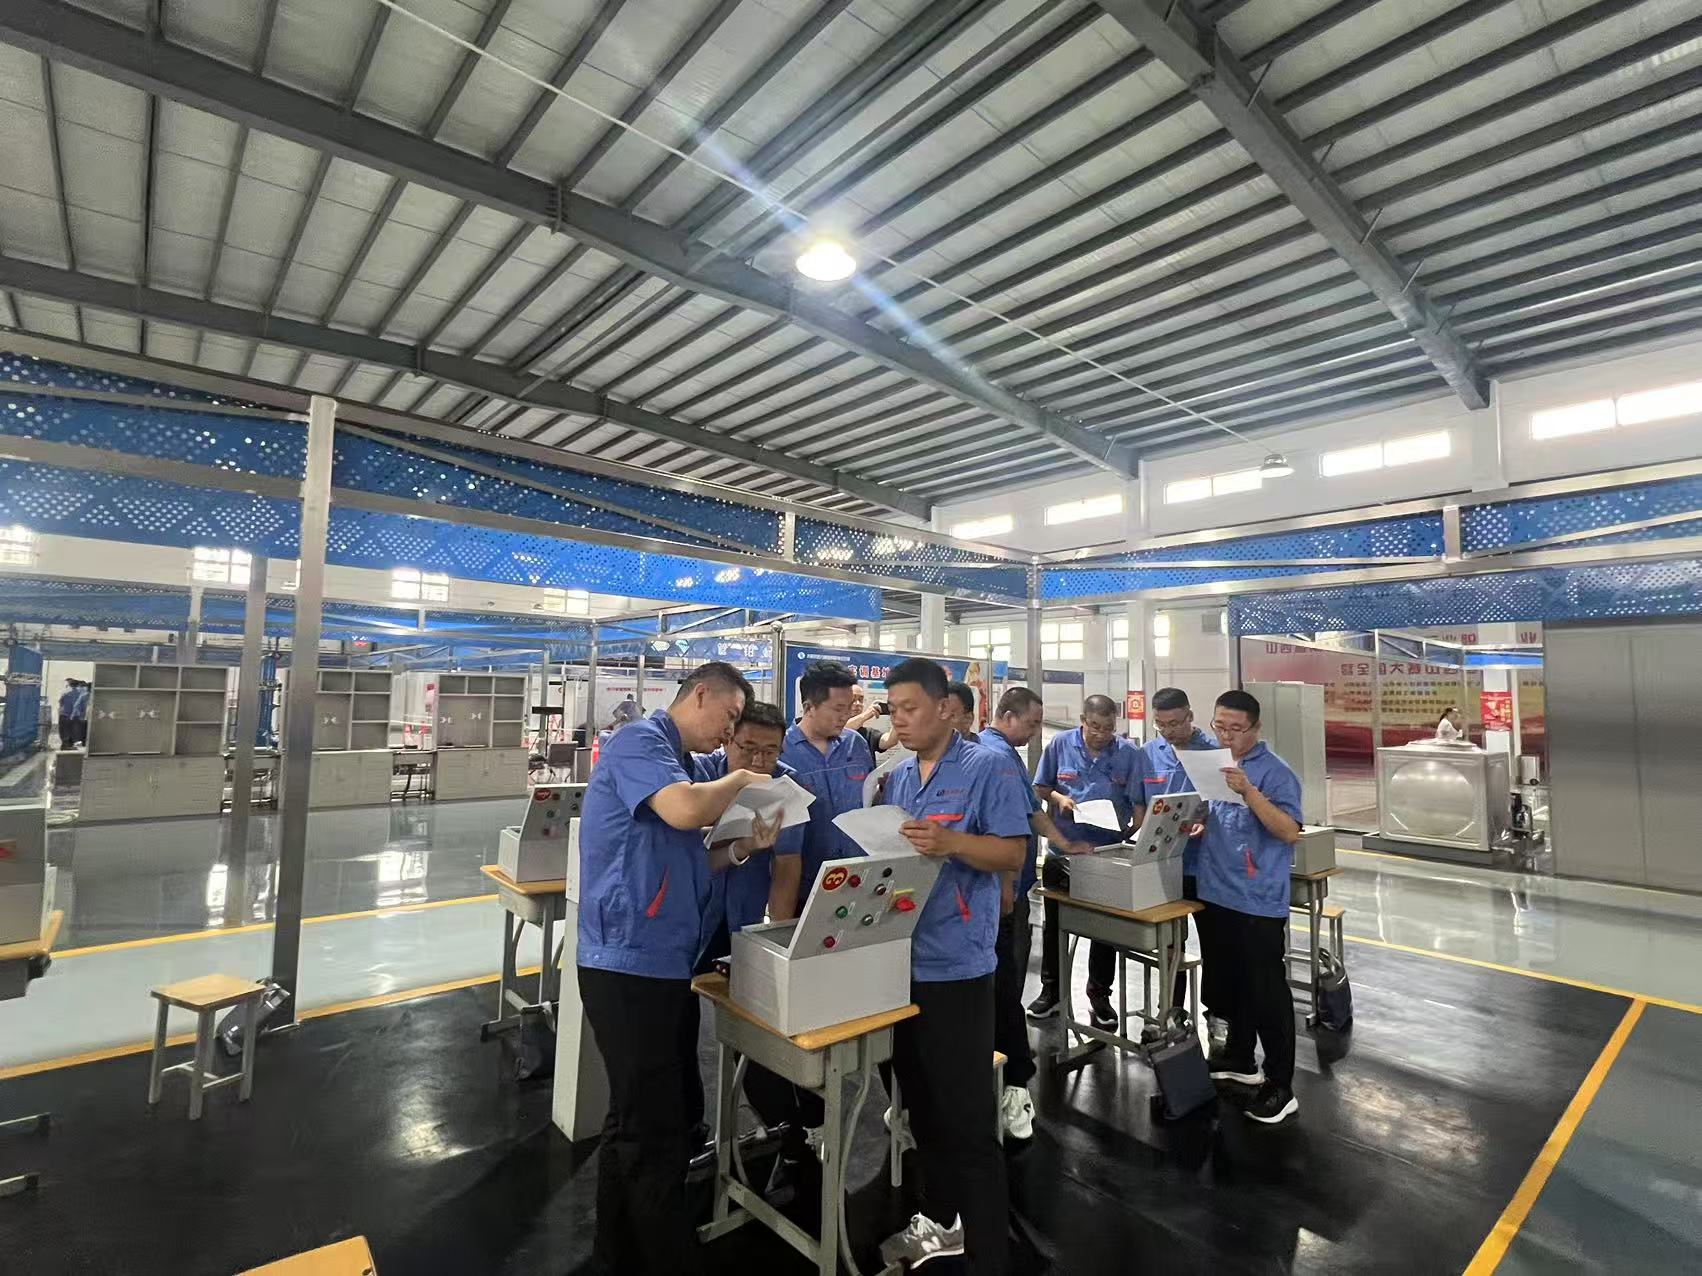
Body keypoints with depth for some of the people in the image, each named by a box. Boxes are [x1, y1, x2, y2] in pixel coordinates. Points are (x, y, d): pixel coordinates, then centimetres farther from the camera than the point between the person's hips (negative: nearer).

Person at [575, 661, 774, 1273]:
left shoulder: (677, 762, 16)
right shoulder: (640, 741, -14)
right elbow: (684, 810, -32)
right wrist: (740, 779, -13)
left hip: (666, 964, 10)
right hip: (630, 966, -10)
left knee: (674, 1115, 21)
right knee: (652, 1133, 3)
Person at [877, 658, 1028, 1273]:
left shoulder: (987, 768, -10)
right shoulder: (897, 777, 10)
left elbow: (1012, 854, -15)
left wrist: (951, 841, -29)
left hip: (955, 966, -7)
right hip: (900, 960, 7)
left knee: (967, 1120, 2)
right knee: (922, 1105, 21)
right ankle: (939, 1220, 40)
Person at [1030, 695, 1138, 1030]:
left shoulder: (1127, 752, -5)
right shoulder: (1060, 744, -6)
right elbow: (1040, 787, 3)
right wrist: (1058, 798, -16)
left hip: (1108, 853, 0)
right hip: (1062, 851, 0)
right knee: (1054, 924, 14)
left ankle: (1099, 995, 31)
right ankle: (1051, 990, 32)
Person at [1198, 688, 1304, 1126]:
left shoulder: (1274, 772, -12)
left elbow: (1289, 831, -21)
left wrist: (1248, 791, -30)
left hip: (1259, 901, -7)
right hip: (1215, 894, 7)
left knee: (1267, 993, 4)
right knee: (1229, 984, 20)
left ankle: (1280, 1086, 17)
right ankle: (1239, 1059, 38)